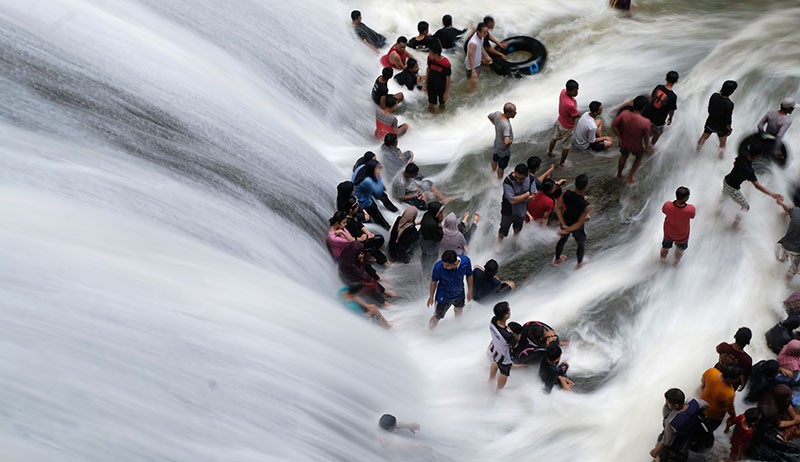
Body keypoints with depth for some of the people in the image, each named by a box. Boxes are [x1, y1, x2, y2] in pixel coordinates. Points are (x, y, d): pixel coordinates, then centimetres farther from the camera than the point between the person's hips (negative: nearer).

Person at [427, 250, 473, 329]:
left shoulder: (466, 261, -31)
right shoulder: (438, 267, -37)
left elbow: (469, 275, -9)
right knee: (437, 316, 11)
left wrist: (470, 291, 5)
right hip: (444, 296, -4)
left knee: (459, 310, 33)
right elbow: (434, 281, -16)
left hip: (459, 293, 4)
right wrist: (431, 296, -2)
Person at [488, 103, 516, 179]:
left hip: (497, 144, 8)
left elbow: (489, 116, 4)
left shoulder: (497, 114, -21)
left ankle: (493, 171, 64)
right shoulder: (506, 125, -44)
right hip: (504, 150, -8)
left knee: (495, 159, 36)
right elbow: (506, 142, -53)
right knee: (501, 167, 21)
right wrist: (510, 141, -31)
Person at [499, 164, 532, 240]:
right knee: (503, 231, 19)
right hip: (508, 211, -5)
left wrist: (518, 199, -28)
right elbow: (512, 200, -37)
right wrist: (527, 194, -26)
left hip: (521, 210, 5)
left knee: (518, 229, 30)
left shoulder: (530, 179, -19)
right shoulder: (508, 181, -35)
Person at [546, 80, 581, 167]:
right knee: (566, 147, 19)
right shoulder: (570, 105, -44)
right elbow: (577, 115, -26)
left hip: (560, 121, 8)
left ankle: (549, 152, 59)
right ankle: (562, 163, 40)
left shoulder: (563, 91, -21)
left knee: (555, 137, 34)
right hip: (567, 127, -8)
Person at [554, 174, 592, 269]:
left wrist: (563, 225, -15)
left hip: (566, 223, 4)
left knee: (563, 239, 35)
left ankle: (557, 260, 59)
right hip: (577, 228, -4)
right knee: (581, 245, 30)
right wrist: (567, 230, -21)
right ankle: (579, 264, 55)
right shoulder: (587, 206, -39)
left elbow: (558, 208, -18)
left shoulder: (565, 194, -29)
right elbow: (579, 223, -31)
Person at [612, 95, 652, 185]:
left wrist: (620, 137, -1)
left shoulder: (624, 114, -27)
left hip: (624, 143, 3)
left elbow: (613, 125, -14)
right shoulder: (645, 122, -35)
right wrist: (646, 147, 0)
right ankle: (630, 178, 39)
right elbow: (646, 137, -20)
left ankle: (619, 174, 57)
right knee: (639, 158, 33)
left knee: (623, 156, 35)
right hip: (637, 147, -3)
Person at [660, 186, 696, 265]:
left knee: (665, 246, 35)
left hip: (668, 232, 2)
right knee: (681, 247, 35)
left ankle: (663, 258, 64)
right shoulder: (690, 209, -41)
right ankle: (677, 260, 61)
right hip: (682, 235, -1)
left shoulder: (667, 205, -37)